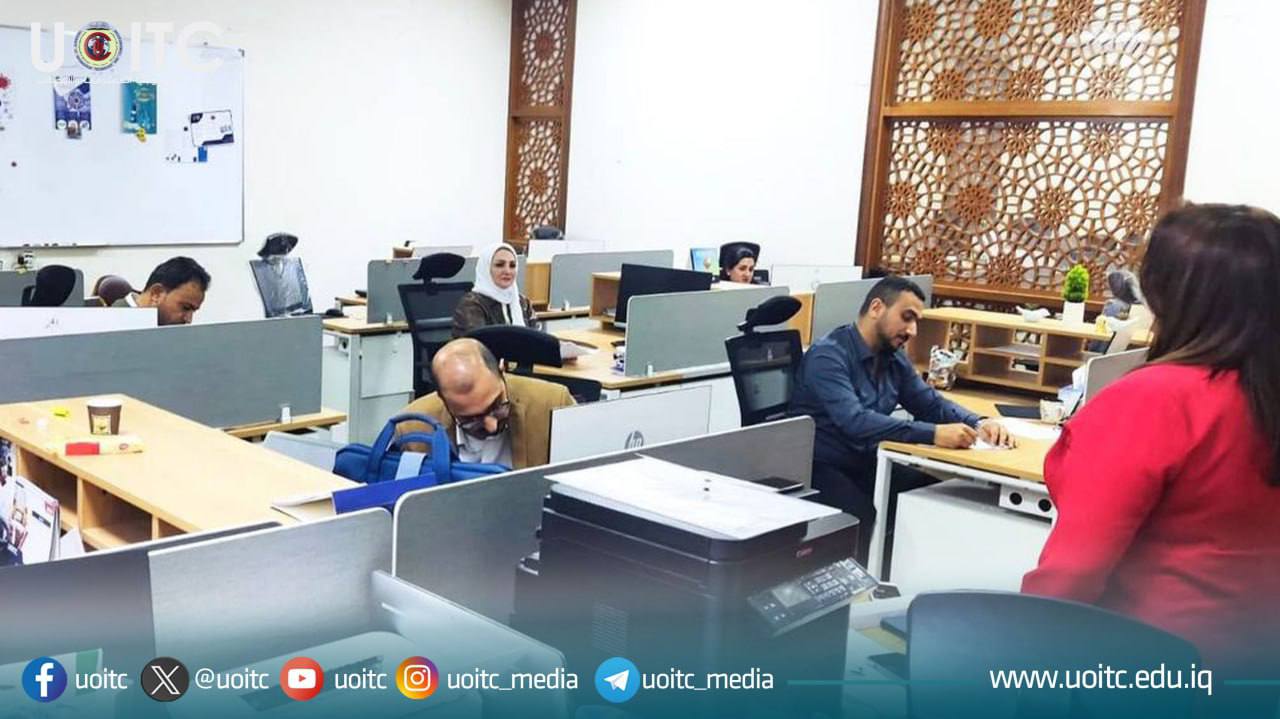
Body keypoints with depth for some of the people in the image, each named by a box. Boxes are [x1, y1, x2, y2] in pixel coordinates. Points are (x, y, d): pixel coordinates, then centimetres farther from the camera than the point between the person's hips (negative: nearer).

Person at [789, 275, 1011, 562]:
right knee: (864, 518, -34)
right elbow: (855, 422, -31)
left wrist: (978, 423, -7)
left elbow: (931, 403, 14)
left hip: (866, 464, 8)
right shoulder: (828, 355, -18)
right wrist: (933, 434, -36)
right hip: (819, 467, -8)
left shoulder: (894, 359, 8)